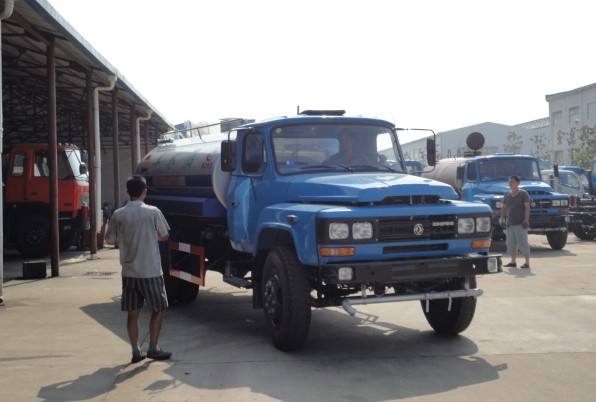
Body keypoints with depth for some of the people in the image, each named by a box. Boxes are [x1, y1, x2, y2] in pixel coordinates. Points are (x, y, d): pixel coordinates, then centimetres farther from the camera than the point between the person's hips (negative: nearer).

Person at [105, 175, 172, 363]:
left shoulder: (118, 214, -3)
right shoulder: (153, 212, -9)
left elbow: (110, 240, 4)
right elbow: (164, 236, 0)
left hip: (129, 271, 3)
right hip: (150, 270, -3)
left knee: (133, 313, 9)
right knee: (158, 309, 10)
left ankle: (136, 352, 13)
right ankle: (153, 348, 10)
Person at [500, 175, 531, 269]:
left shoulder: (523, 193, -4)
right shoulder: (507, 194, 13)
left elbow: (527, 207, -9)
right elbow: (503, 207, 16)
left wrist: (526, 220, -17)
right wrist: (502, 219, 6)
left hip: (520, 224, -6)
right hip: (510, 224, 6)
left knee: (523, 242, -8)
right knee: (511, 243, 10)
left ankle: (527, 262, -3)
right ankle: (513, 262, 19)